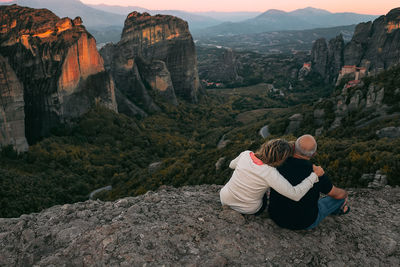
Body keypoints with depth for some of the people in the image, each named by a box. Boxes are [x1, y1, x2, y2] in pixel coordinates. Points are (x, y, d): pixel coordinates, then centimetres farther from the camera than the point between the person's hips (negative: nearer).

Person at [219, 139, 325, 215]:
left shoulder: (246, 154, -18)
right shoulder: (270, 173, -32)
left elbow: (232, 165, 4)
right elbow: (295, 195, -32)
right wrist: (315, 174, -25)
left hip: (225, 199, 2)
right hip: (248, 209, -2)